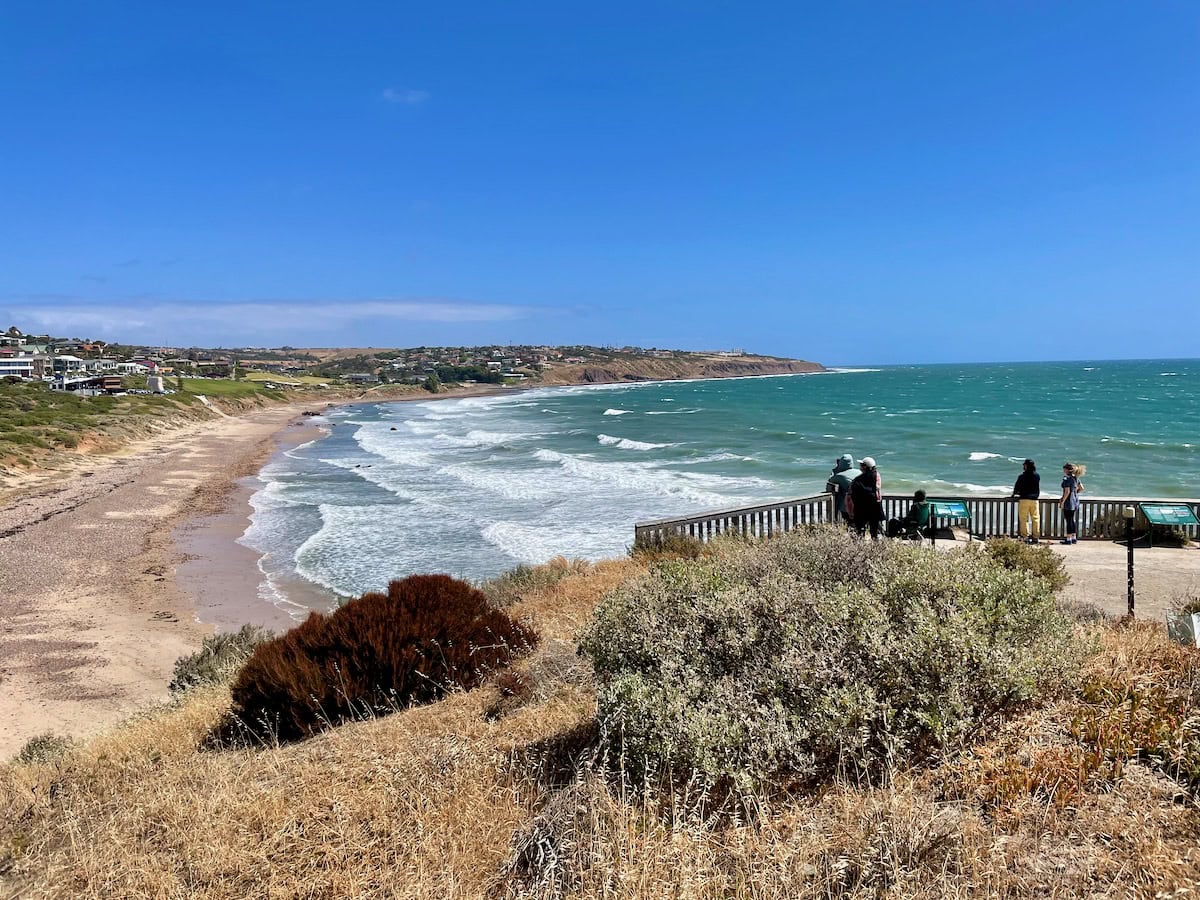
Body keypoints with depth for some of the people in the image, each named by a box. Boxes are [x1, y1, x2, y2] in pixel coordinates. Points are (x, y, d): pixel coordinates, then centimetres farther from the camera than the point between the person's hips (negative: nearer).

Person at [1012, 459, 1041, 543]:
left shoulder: (1022, 476, -8)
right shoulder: (1037, 476, 5)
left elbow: (1017, 487, 1)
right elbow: (1037, 488, 14)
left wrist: (1014, 494, 21)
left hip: (1024, 499, -4)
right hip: (1034, 499, 4)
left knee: (1023, 518, 0)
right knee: (1035, 518, 8)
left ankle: (1025, 536, -5)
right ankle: (1035, 537, 9)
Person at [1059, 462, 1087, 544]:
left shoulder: (1067, 478, -17)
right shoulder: (1076, 478, 9)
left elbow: (1067, 492, -21)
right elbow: (1081, 488, 16)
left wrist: (1062, 501, -16)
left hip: (1069, 501, -8)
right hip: (1076, 501, 8)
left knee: (1069, 520, -3)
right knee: (1072, 520, 16)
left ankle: (1068, 539, 1)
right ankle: (1074, 538, 20)